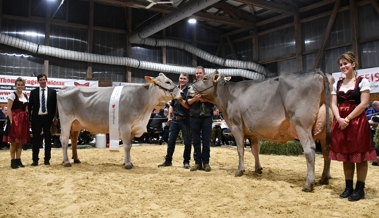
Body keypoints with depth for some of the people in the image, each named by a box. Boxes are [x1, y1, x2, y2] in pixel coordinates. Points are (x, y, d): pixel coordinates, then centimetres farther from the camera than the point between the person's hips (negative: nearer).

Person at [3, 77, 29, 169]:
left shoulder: (25, 96, 14)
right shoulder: (12, 95, -4)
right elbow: (9, 109, -10)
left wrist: (28, 120, 9)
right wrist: (11, 120, -17)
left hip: (23, 120, 6)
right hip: (14, 119, -6)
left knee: (21, 141, 8)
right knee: (13, 141, -2)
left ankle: (18, 160, 15)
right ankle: (13, 161, 5)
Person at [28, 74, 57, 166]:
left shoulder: (52, 91, 3)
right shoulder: (33, 92, 5)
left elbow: (55, 105, 2)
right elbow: (30, 105, 5)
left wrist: (55, 117, -6)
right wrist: (29, 117, -1)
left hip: (48, 118, 0)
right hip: (36, 118, 0)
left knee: (48, 139, 6)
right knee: (36, 139, 4)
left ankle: (47, 159, 15)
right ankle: (35, 159, 11)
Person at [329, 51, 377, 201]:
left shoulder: (362, 82, -1)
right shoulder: (337, 84, 13)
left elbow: (363, 103, -9)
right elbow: (334, 104, 7)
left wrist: (348, 119, -14)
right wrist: (339, 119, -10)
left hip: (357, 121, -5)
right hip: (341, 123, 5)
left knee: (359, 156, 0)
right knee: (345, 156, 8)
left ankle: (360, 189, 8)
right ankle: (348, 187, 17)